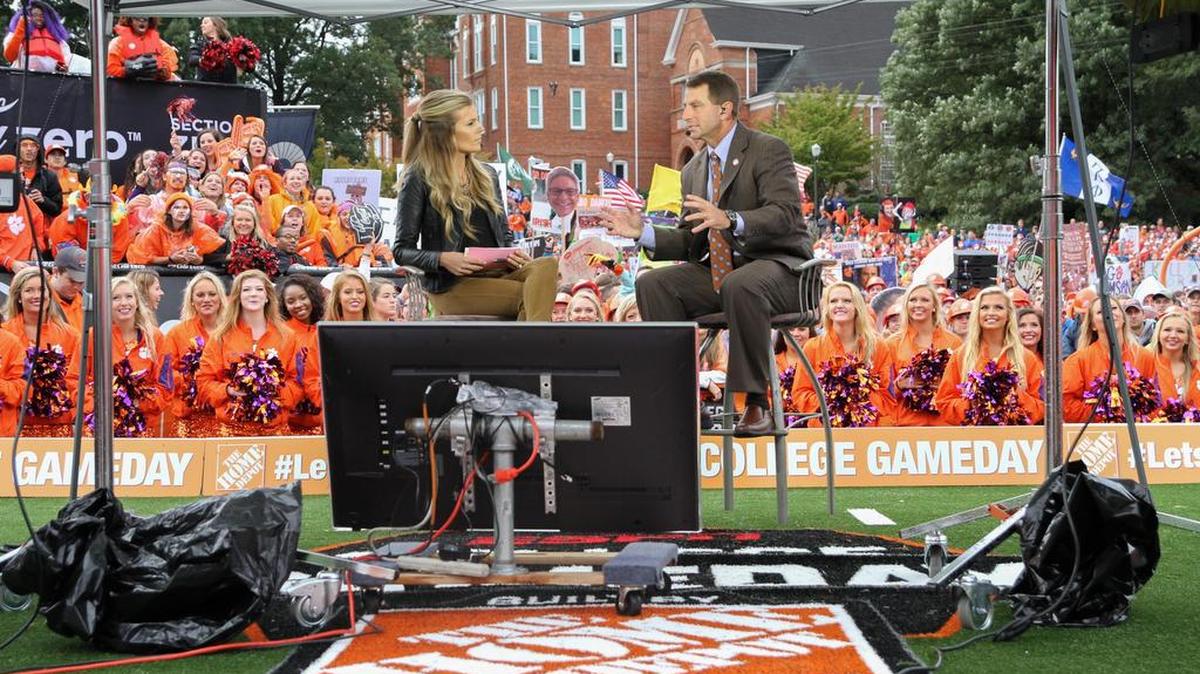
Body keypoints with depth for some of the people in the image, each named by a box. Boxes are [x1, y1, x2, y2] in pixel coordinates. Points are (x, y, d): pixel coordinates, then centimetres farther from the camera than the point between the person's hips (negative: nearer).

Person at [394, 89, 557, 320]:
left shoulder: (486, 175, 18)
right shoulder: (419, 180, 0)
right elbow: (402, 251, 0)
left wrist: (513, 254, 1)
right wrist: (443, 259, -18)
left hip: (496, 274, 5)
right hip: (452, 286, -5)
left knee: (547, 265, -30)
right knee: (529, 296, -32)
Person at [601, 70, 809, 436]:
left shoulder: (769, 150, -6)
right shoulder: (693, 170, 15)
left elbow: (784, 214, -21)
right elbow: (689, 242, 13)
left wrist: (730, 220, -37)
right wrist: (643, 233, -5)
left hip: (777, 266, -7)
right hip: (719, 269, 7)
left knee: (740, 286, -39)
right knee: (653, 284, -15)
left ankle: (757, 404, -29)